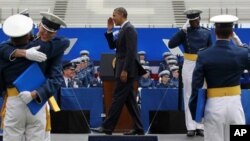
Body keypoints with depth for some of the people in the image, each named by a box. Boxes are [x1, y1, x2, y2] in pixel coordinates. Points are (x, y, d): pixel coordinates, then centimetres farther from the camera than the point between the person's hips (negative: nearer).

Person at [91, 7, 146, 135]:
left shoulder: (129, 29, -13)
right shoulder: (124, 29, 17)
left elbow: (131, 52, -20)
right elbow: (112, 46, 20)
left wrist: (125, 70, -23)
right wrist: (109, 30, 8)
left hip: (126, 70, -10)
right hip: (124, 69, 10)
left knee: (118, 98, -6)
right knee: (129, 100, 9)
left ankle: (107, 127, -2)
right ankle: (138, 128, 10)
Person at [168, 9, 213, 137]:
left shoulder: (206, 33, 5)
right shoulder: (184, 32, 2)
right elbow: (171, 44, -12)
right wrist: (182, 30, -15)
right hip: (188, 66, -1)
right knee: (189, 97, 0)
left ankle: (200, 126, 9)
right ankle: (191, 127, 3)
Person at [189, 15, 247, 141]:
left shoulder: (204, 56, -5)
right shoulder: (242, 53, -5)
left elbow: (196, 85, -5)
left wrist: (194, 112, 5)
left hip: (214, 105, 0)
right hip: (234, 104, 1)